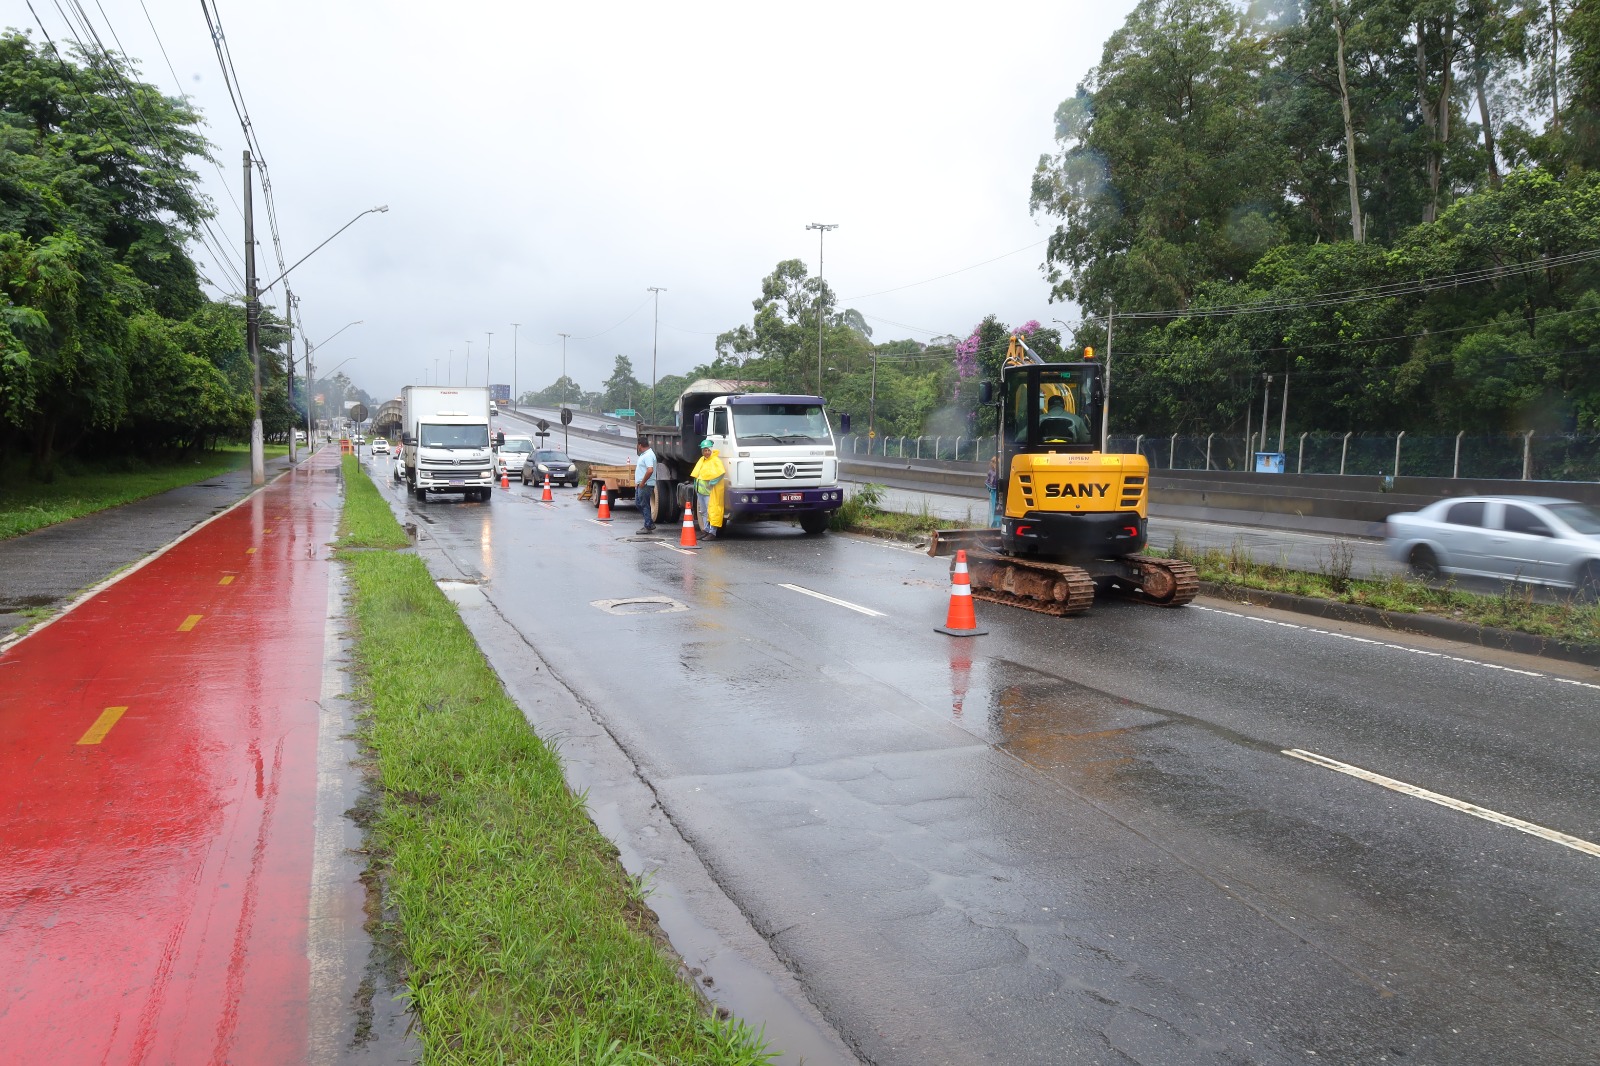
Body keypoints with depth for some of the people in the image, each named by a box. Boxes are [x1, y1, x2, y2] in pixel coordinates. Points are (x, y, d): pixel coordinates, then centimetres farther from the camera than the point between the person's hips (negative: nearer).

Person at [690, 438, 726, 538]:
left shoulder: (715, 460, -10)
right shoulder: (702, 460, 15)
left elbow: (721, 472, -21)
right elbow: (696, 474, 25)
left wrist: (712, 483, -18)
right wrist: (696, 485, 14)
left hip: (711, 491, -9)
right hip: (700, 490, 9)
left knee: (712, 510, -9)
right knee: (703, 511, 15)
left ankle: (712, 532, -9)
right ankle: (706, 529, 25)